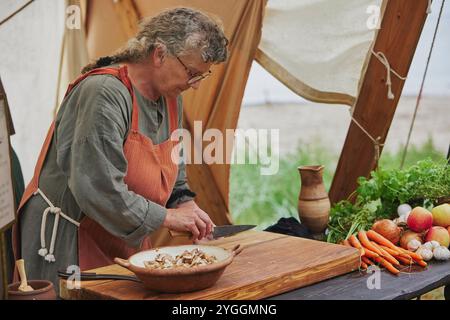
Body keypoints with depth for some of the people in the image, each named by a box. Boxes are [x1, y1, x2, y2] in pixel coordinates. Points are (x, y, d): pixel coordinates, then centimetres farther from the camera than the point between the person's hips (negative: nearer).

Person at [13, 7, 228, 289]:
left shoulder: (171, 99, 5)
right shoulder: (105, 92, -24)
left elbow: (174, 175, 17)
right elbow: (97, 188, -30)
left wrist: (185, 204, -3)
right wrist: (165, 216, -22)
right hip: (67, 239, -8)